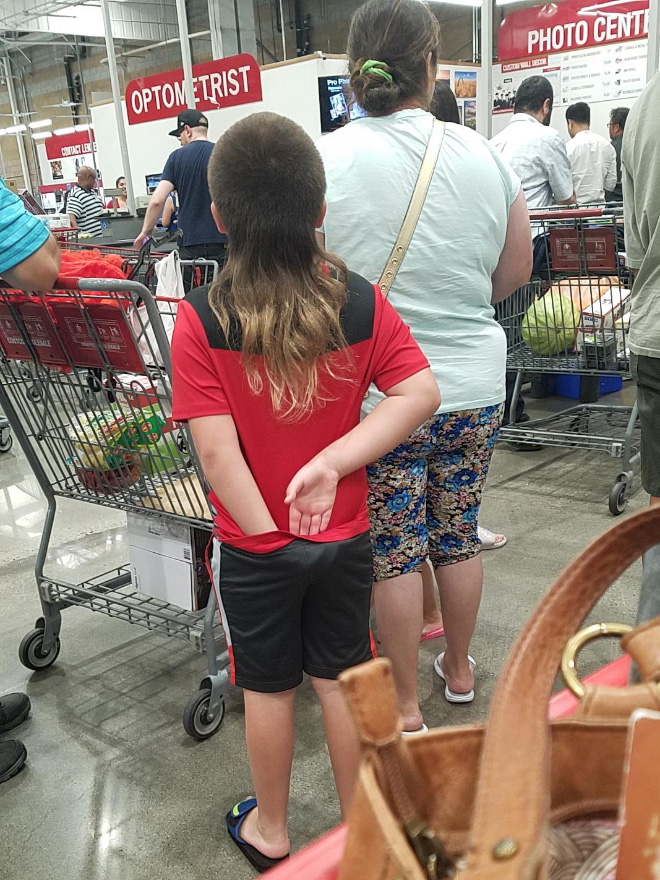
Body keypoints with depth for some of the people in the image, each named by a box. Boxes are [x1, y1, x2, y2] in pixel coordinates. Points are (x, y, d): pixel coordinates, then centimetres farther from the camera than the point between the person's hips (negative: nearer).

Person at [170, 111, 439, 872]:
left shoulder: (199, 320, -19)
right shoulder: (359, 302, -11)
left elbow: (215, 449, -21)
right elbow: (421, 393, -13)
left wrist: (265, 531, -12)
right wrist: (333, 461, -17)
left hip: (253, 550, -2)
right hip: (345, 538, 2)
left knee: (268, 689, 17)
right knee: (342, 680, 19)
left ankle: (270, 831, 39)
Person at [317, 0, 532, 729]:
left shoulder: (321, 162, -12)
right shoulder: (483, 156, -2)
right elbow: (516, 272, 7)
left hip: (380, 394, -3)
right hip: (474, 387, 3)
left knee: (395, 552, 9)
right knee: (458, 536, 19)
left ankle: (405, 706, 24)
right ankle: (459, 670, 38)